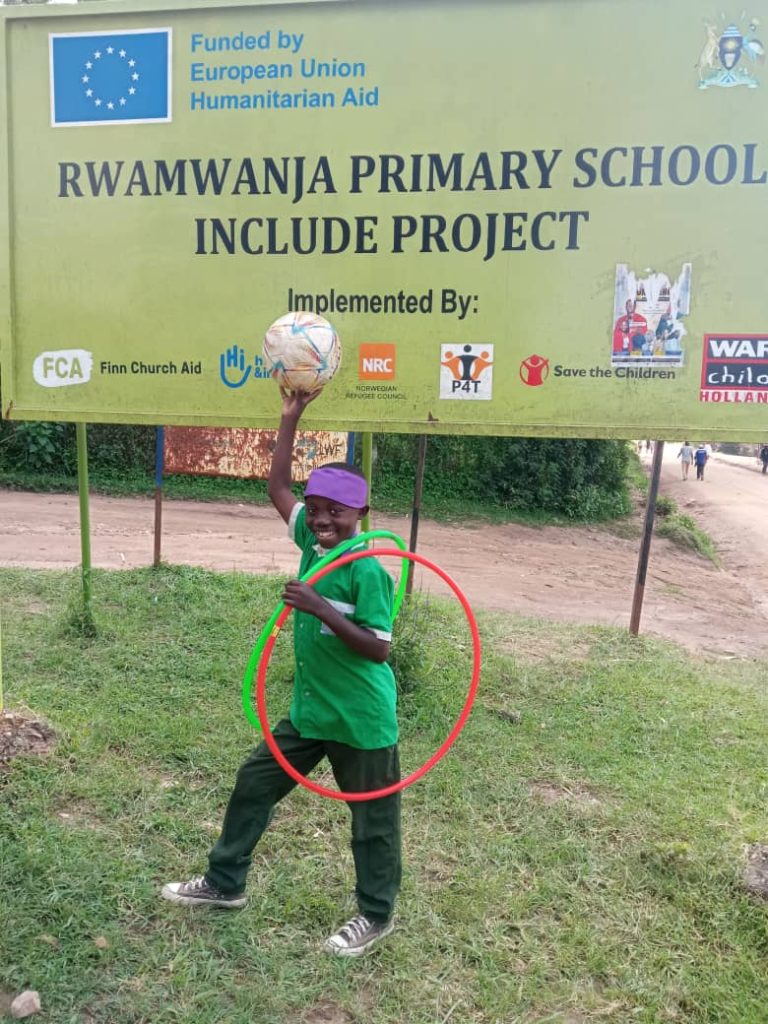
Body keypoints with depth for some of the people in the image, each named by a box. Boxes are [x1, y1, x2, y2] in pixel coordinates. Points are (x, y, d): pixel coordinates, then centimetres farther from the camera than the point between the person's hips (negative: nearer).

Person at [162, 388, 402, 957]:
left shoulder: (367, 569, -23)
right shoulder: (312, 541, -2)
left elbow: (379, 649, -25)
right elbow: (278, 489, 5)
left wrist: (320, 609, -32)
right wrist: (291, 417, -1)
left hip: (361, 719, -8)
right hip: (309, 710, 8)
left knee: (372, 817, 12)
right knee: (254, 783, 18)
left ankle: (377, 915, 34)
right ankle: (224, 883, 39)